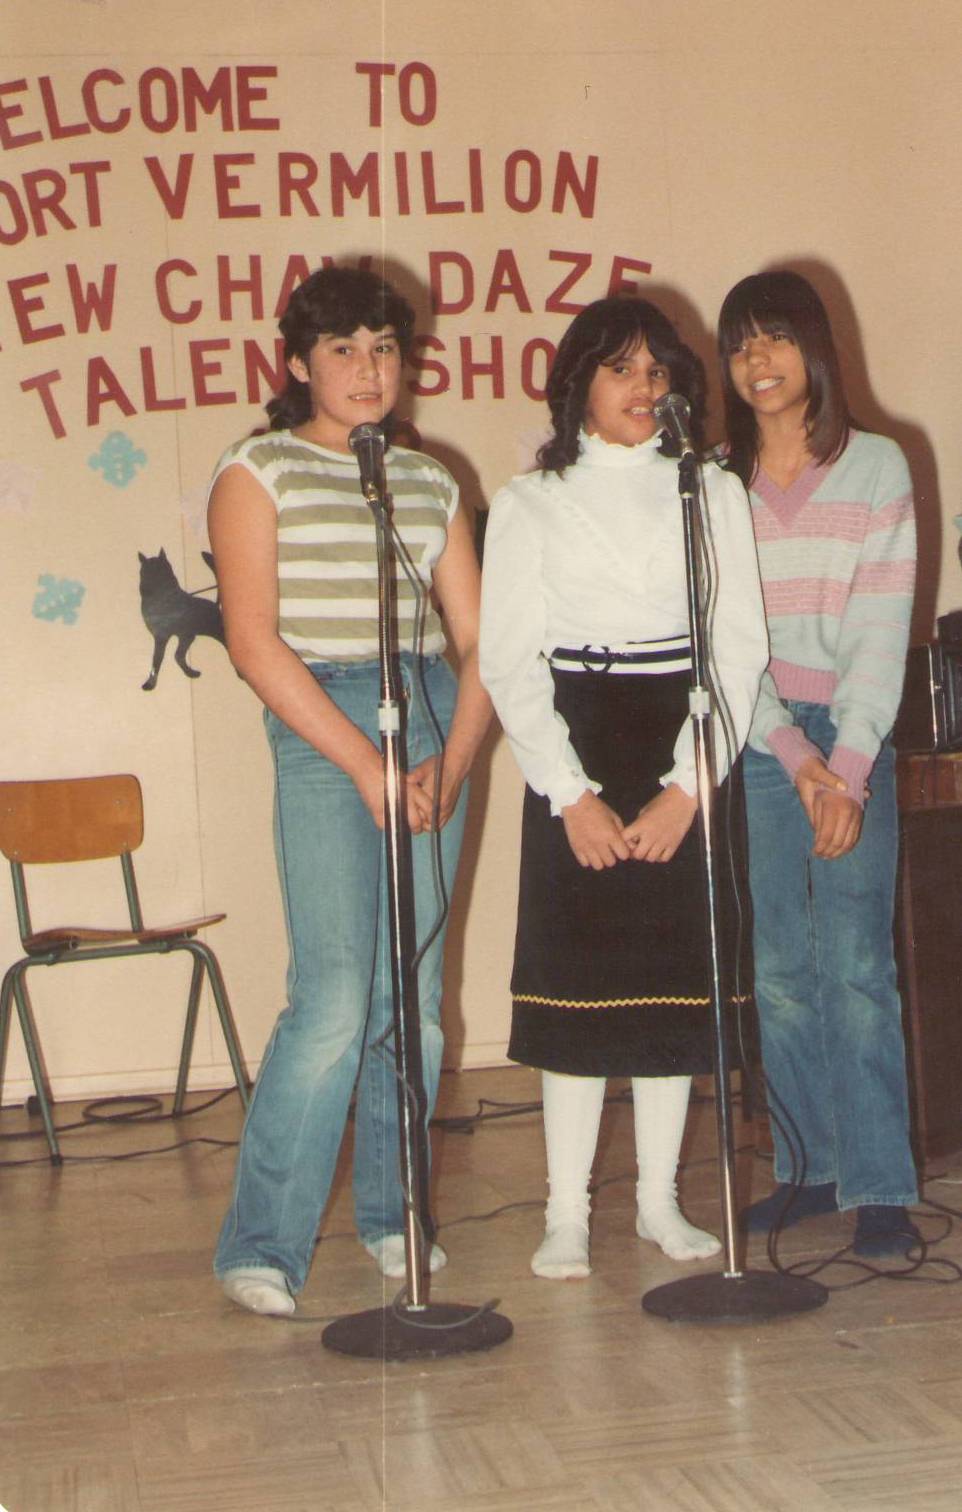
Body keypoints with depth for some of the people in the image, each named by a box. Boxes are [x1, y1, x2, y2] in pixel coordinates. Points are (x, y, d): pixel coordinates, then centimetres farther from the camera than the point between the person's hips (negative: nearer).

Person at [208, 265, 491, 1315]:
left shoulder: (431, 484, 16)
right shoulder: (256, 473, 2)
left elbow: (480, 642, 12)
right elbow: (254, 643, -8)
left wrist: (452, 761, -5)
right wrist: (365, 764, -14)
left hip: (432, 726, 5)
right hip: (321, 731, -5)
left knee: (417, 993, 6)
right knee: (335, 997, -13)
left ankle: (391, 1214, 21)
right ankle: (262, 1244, -3)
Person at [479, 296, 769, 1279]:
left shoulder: (713, 494, 9)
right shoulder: (528, 505, 6)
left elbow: (739, 648, 2)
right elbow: (507, 662, 0)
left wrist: (685, 788, -9)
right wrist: (572, 795, -10)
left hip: (685, 763, 2)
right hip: (573, 764, -1)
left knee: (676, 975, 4)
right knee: (575, 976, -3)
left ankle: (660, 1200, 16)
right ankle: (566, 1213, 6)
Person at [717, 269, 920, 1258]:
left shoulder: (877, 469, 3)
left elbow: (882, 628, -2)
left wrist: (847, 767, -11)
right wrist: (794, 757, -10)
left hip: (853, 734, -1)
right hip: (754, 740, 2)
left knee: (855, 963, -7)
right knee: (778, 968, 2)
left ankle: (880, 1188, -1)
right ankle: (809, 1168, 15)